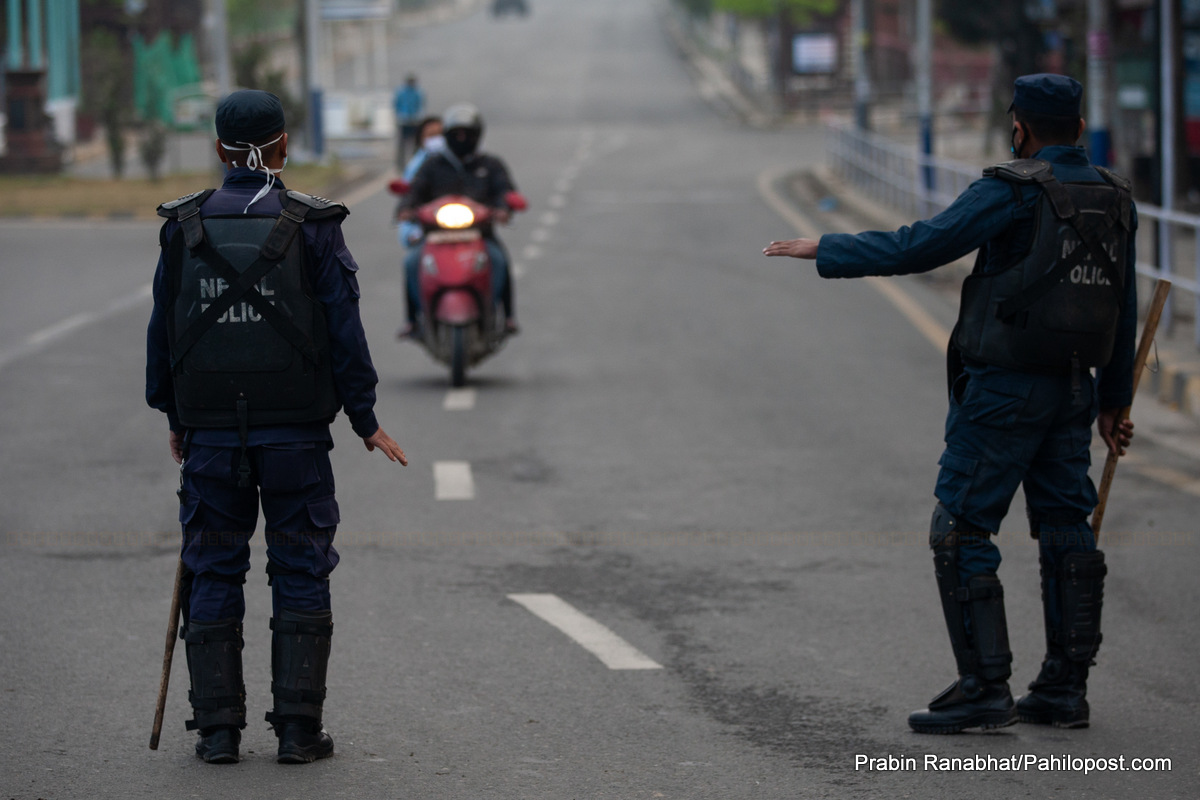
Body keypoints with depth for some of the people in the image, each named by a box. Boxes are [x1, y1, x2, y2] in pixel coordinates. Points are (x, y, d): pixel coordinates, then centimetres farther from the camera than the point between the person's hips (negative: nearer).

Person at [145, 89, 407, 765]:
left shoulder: (185, 227, 3)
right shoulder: (312, 226, -4)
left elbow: (163, 329, 8)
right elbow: (343, 328, -5)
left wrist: (173, 415, 18)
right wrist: (366, 422, 2)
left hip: (209, 430, 2)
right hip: (295, 431, -2)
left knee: (213, 574, 7)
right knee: (300, 575, 4)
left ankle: (218, 729, 6)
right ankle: (299, 728, 2)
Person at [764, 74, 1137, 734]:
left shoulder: (1013, 191, -13)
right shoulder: (1114, 198, 9)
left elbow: (920, 246, -15)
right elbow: (1123, 311, 14)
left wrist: (825, 251, -5)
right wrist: (1114, 401, 22)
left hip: (1004, 386, -7)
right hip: (1073, 388, 7)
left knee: (960, 532, -2)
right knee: (1065, 530, 11)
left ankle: (985, 688, -6)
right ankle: (1065, 688, 12)